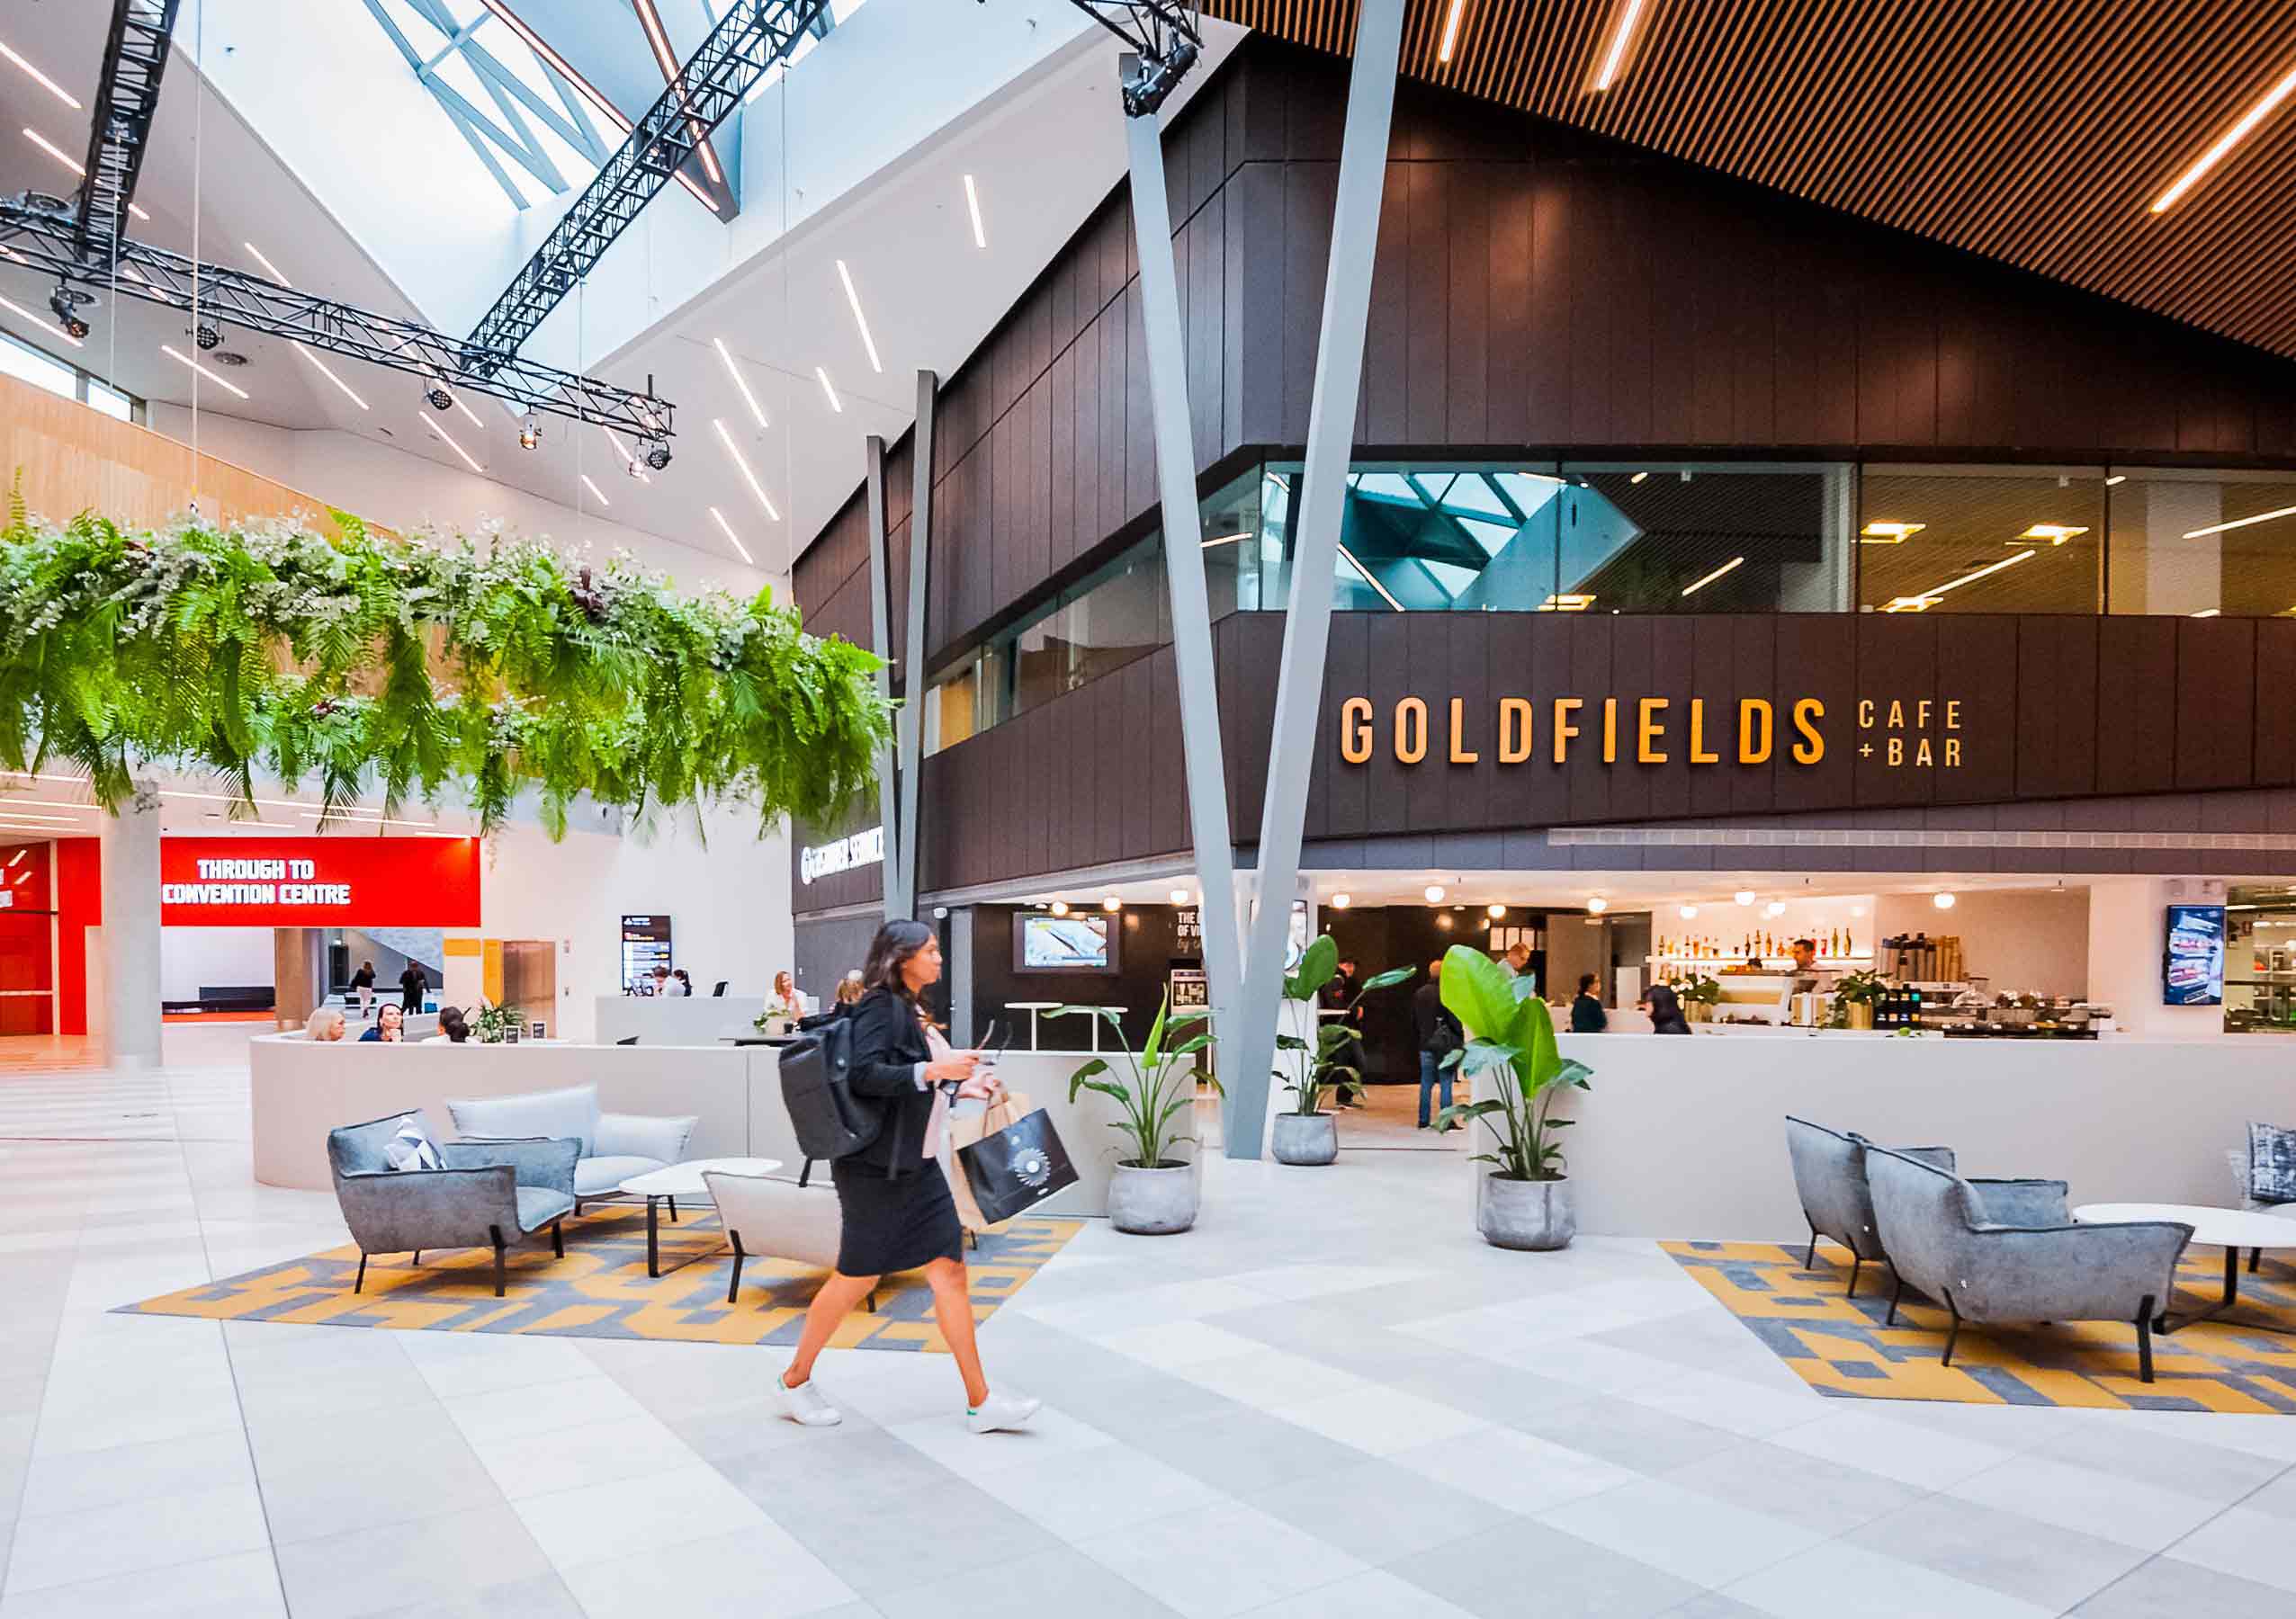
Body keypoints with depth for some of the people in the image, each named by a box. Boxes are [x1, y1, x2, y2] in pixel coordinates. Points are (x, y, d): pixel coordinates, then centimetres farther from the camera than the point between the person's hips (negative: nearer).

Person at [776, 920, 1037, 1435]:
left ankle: (980, 1402, 7)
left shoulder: (905, 1009, 13)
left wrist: (960, 1086, 11)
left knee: (950, 1270, 4)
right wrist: (935, 1070, -27)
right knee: (857, 1277, 5)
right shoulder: (880, 1006, -14)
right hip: (875, 1166, -9)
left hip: (915, 1165, 9)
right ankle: (795, 1380, 27)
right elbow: (864, 1075, -25)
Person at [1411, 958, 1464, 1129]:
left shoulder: (1418, 993, 7)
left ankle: (1423, 1120, 12)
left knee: (1426, 1083, 10)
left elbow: (1414, 1021, 13)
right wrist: (1461, 1040, -2)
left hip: (1425, 1045, 5)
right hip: (1445, 1046, -5)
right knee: (1446, 1084, -1)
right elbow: (1455, 1021, -13)